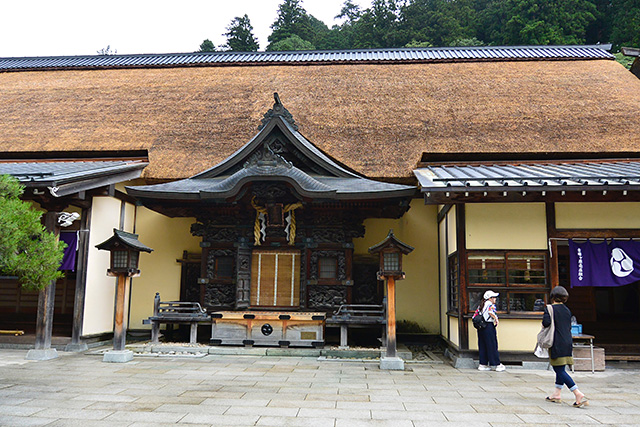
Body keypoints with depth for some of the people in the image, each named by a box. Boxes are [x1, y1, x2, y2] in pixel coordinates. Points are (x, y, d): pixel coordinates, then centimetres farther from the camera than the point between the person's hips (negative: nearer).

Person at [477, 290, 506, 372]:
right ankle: (497, 365, 8)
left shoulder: (481, 305, 16)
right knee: (492, 346, 0)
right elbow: (491, 312, -29)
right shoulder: (491, 305, -8)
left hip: (481, 327, 8)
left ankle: (482, 364, 14)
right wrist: (496, 319, -16)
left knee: (482, 346, 11)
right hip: (489, 326, -8)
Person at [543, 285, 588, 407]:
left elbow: (547, 322, -23)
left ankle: (579, 395, -15)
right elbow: (569, 327, 17)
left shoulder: (550, 308, -9)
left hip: (556, 344, -8)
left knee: (560, 370, -6)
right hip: (567, 342, 8)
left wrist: (543, 325, -2)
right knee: (561, 369, 16)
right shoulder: (567, 310, 11)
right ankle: (556, 394, 25)